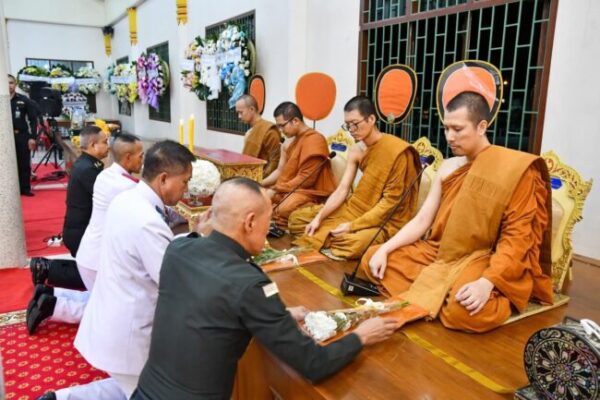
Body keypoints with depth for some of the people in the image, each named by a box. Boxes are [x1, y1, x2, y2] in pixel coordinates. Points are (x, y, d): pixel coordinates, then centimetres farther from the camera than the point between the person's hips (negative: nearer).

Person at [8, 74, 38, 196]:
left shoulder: (24, 100, 1)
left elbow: (33, 120, 1)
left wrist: (32, 137, -6)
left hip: (22, 136, -1)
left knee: (24, 164, 5)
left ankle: (25, 189, 15)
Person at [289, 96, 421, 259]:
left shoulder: (397, 151, -19)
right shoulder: (356, 151, 4)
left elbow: (391, 202, -20)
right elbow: (342, 189, 0)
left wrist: (353, 226, -23)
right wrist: (319, 218, -14)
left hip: (387, 220, -6)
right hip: (357, 209, 7)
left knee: (352, 242, -40)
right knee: (297, 217, 0)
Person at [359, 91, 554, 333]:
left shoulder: (515, 169, -12)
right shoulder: (448, 167, 7)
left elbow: (516, 239, -16)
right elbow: (422, 220, 6)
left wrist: (486, 282, -30)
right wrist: (384, 249, -8)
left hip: (488, 261, -6)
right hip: (442, 254, 6)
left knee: (466, 309, -37)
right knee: (373, 258, -5)